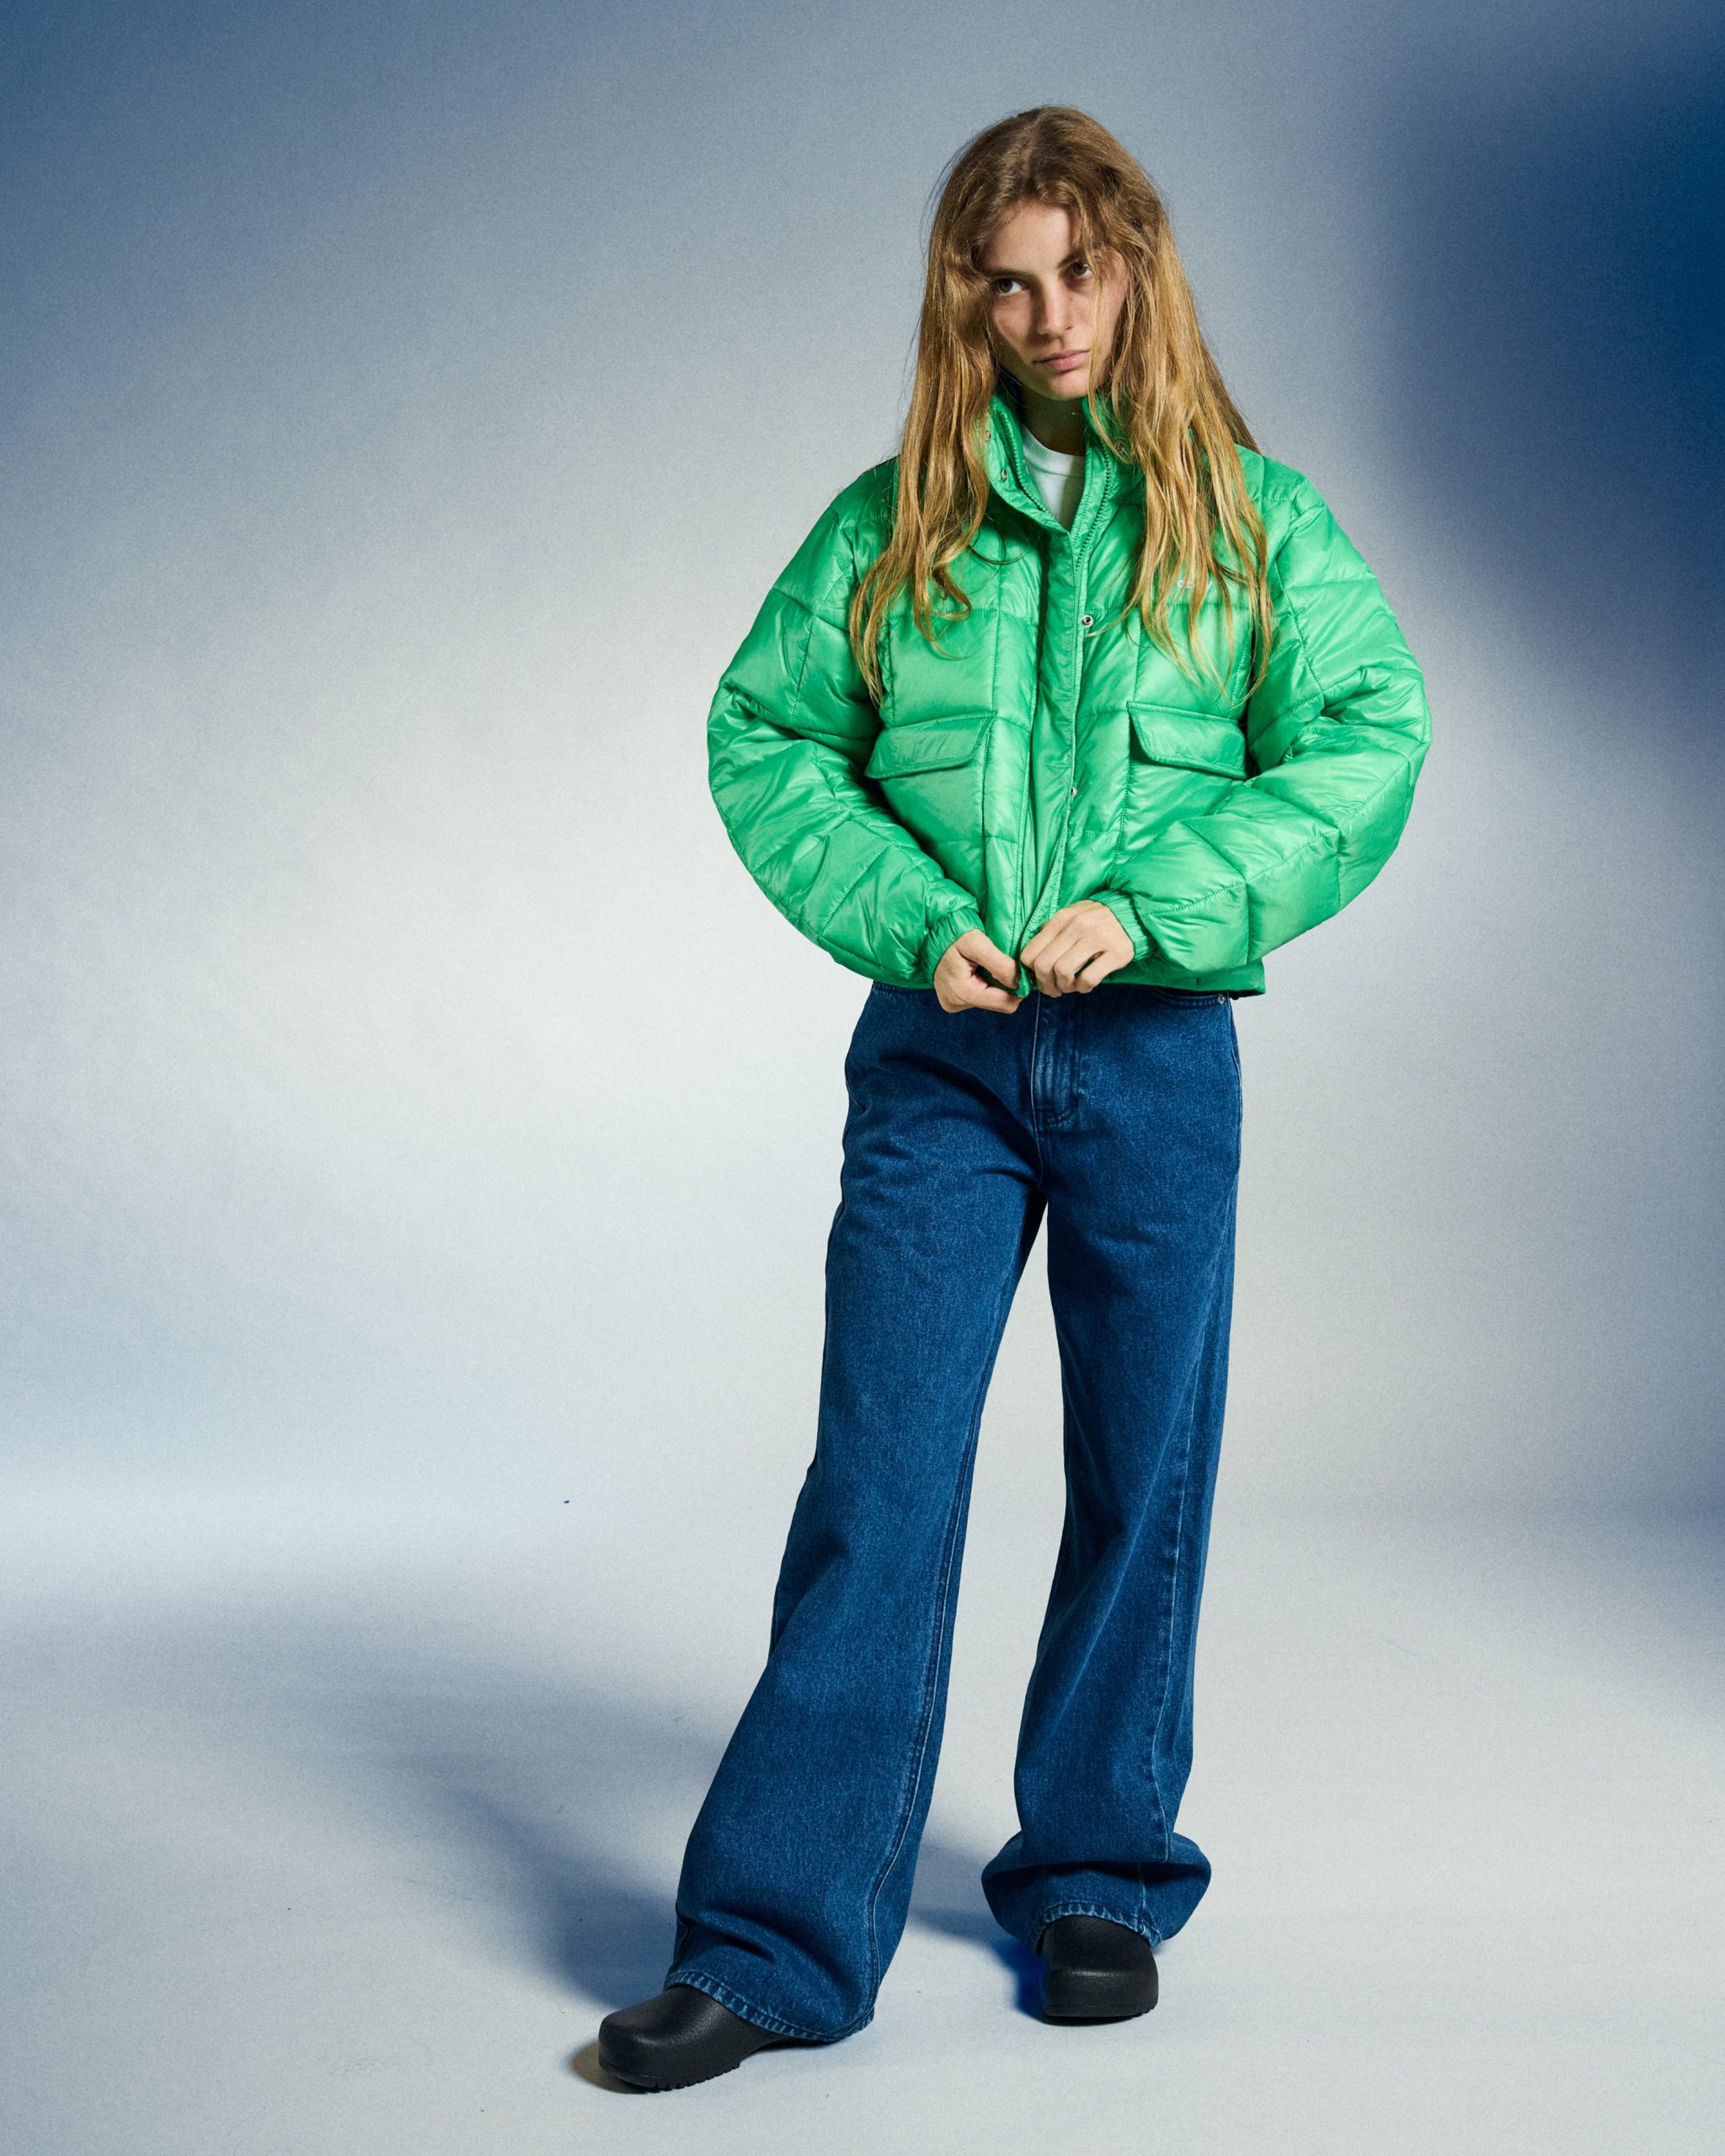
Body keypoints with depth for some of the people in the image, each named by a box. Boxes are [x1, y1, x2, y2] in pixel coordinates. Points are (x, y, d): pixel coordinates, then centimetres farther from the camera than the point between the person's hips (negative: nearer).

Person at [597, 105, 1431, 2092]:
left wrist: (1153, 905, -14)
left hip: (1158, 1054, 0)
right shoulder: (891, 521, 6)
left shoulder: (1249, 515, 3)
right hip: (939, 1053, 0)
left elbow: (1369, 740, -3)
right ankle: (778, 1942, 3)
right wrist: (909, 916, -9)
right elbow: (762, 735, 6)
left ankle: (1097, 1877, 26)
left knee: (1142, 1476, 9)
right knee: (876, 1481, -3)